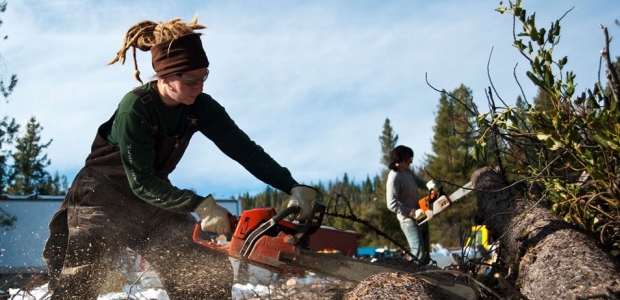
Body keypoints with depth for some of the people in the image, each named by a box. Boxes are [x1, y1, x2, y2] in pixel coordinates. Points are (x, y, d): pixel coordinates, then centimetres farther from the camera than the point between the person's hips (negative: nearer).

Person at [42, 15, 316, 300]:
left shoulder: (200, 108, -12)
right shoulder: (135, 108, -28)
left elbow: (244, 149, -12)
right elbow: (141, 182, -29)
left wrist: (294, 187, -21)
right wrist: (200, 205, -37)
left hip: (155, 200, 6)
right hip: (103, 197, -5)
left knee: (211, 276, -4)